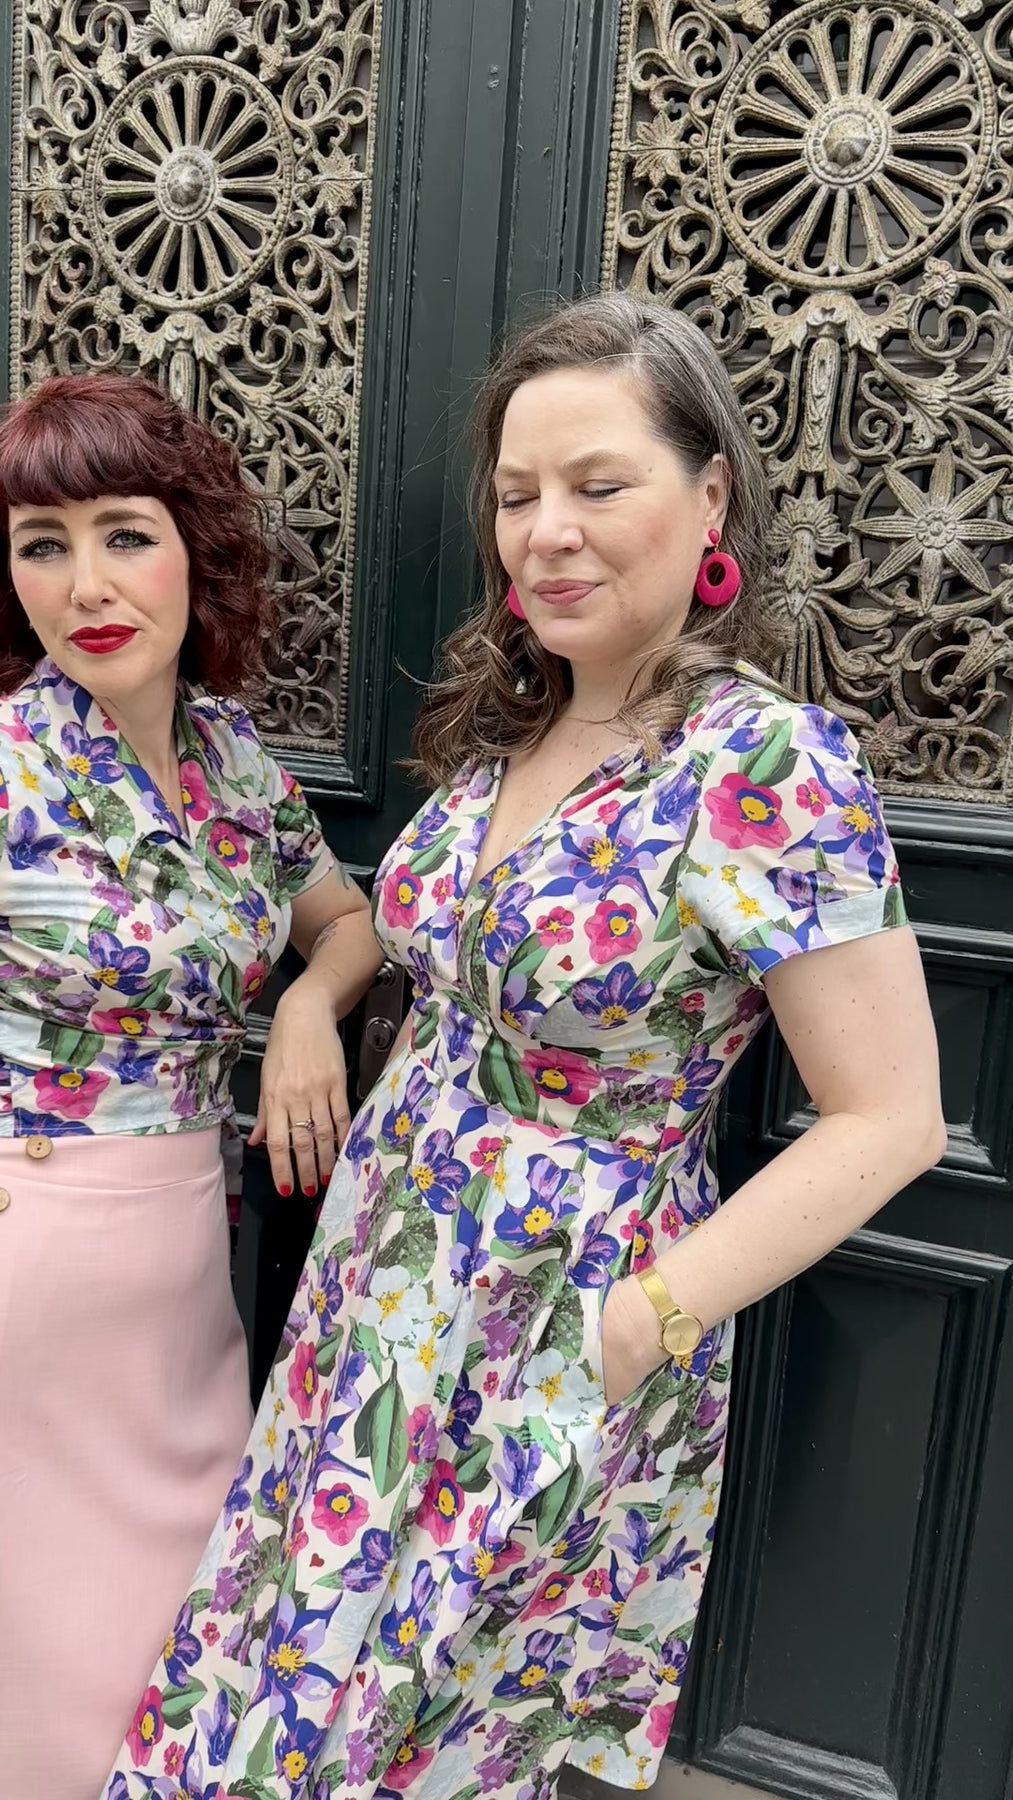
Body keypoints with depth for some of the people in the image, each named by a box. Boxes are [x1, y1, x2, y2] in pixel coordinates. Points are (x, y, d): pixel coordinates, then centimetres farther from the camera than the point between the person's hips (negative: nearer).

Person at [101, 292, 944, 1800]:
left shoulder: (770, 766, -21)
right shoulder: (500, 721, 1)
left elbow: (888, 1120, -19)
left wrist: (636, 1325, -19)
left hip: (564, 1338, -6)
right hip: (379, 1288, 6)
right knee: (301, 1661, 22)